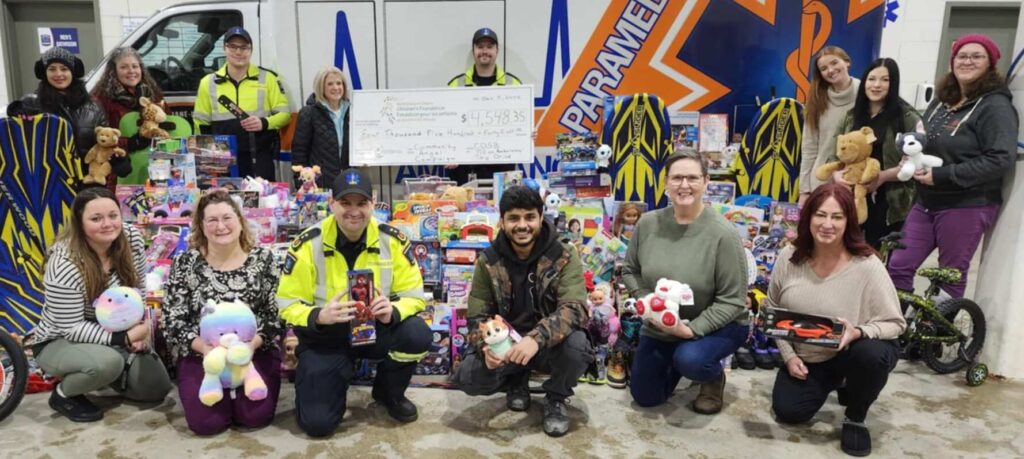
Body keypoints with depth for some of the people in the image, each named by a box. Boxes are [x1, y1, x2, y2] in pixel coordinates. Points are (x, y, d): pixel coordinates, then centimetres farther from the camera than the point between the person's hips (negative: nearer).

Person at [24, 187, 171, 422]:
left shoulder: (131, 239, -13)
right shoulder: (65, 266, -30)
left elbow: (139, 288, 1)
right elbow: (72, 329, -27)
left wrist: (141, 329, -10)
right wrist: (124, 338, -33)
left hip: (114, 334, 6)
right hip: (60, 342, -6)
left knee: (157, 388, -2)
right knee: (108, 362, -37)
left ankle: (103, 373, 24)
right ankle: (63, 393, -4)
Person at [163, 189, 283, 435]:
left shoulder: (263, 258, -1)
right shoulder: (186, 263, -1)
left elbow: (275, 313, -2)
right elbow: (175, 320, -1)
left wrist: (252, 344, -20)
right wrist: (202, 346, -20)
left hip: (255, 351, 0)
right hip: (200, 354, 0)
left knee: (255, 416, -18)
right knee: (206, 422, -18)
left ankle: (237, 386, 15)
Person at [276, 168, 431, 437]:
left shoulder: (392, 239, -9)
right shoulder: (308, 244, -14)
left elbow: (413, 294, -5)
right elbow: (288, 304, -9)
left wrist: (393, 311, -29)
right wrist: (319, 317, -32)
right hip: (325, 337, -2)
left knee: (418, 335, -29)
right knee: (317, 423, -16)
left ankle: (389, 393, 4)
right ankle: (336, 376, 22)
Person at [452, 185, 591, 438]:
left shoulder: (564, 256, -13)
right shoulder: (488, 261, -6)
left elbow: (575, 309, -26)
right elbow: (477, 316, -5)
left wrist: (536, 339, -43)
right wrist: (486, 347, -29)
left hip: (550, 344, -2)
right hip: (504, 343, 2)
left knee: (576, 344, -35)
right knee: (468, 377, -24)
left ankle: (556, 399, -1)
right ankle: (516, 381, 12)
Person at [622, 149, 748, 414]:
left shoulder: (722, 233, -23)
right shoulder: (648, 223, -11)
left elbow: (733, 301, -20)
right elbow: (630, 271, 3)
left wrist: (691, 328, -28)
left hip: (716, 326, -4)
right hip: (659, 327, 4)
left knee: (690, 359, -36)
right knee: (645, 397, 11)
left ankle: (714, 378, 2)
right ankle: (678, 359, 39)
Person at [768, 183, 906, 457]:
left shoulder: (867, 265, -22)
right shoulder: (789, 258, -11)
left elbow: (895, 323, -16)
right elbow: (772, 310, 2)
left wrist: (859, 333, -37)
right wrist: (789, 355, -6)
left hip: (852, 352, -3)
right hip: (806, 357, 3)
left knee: (871, 353, -36)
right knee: (787, 412, -9)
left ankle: (855, 419, -5)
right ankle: (834, 385, 26)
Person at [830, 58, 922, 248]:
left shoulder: (908, 117, -2)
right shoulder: (852, 115, 13)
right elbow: (836, 153, 13)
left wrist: (883, 176, -21)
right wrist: (836, 173, -8)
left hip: (888, 204, -3)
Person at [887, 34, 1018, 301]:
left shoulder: (995, 106, -9)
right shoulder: (942, 100, 12)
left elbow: (1001, 160, -20)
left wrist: (942, 175, -22)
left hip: (967, 206, -7)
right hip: (927, 202, 7)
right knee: (898, 267, 3)